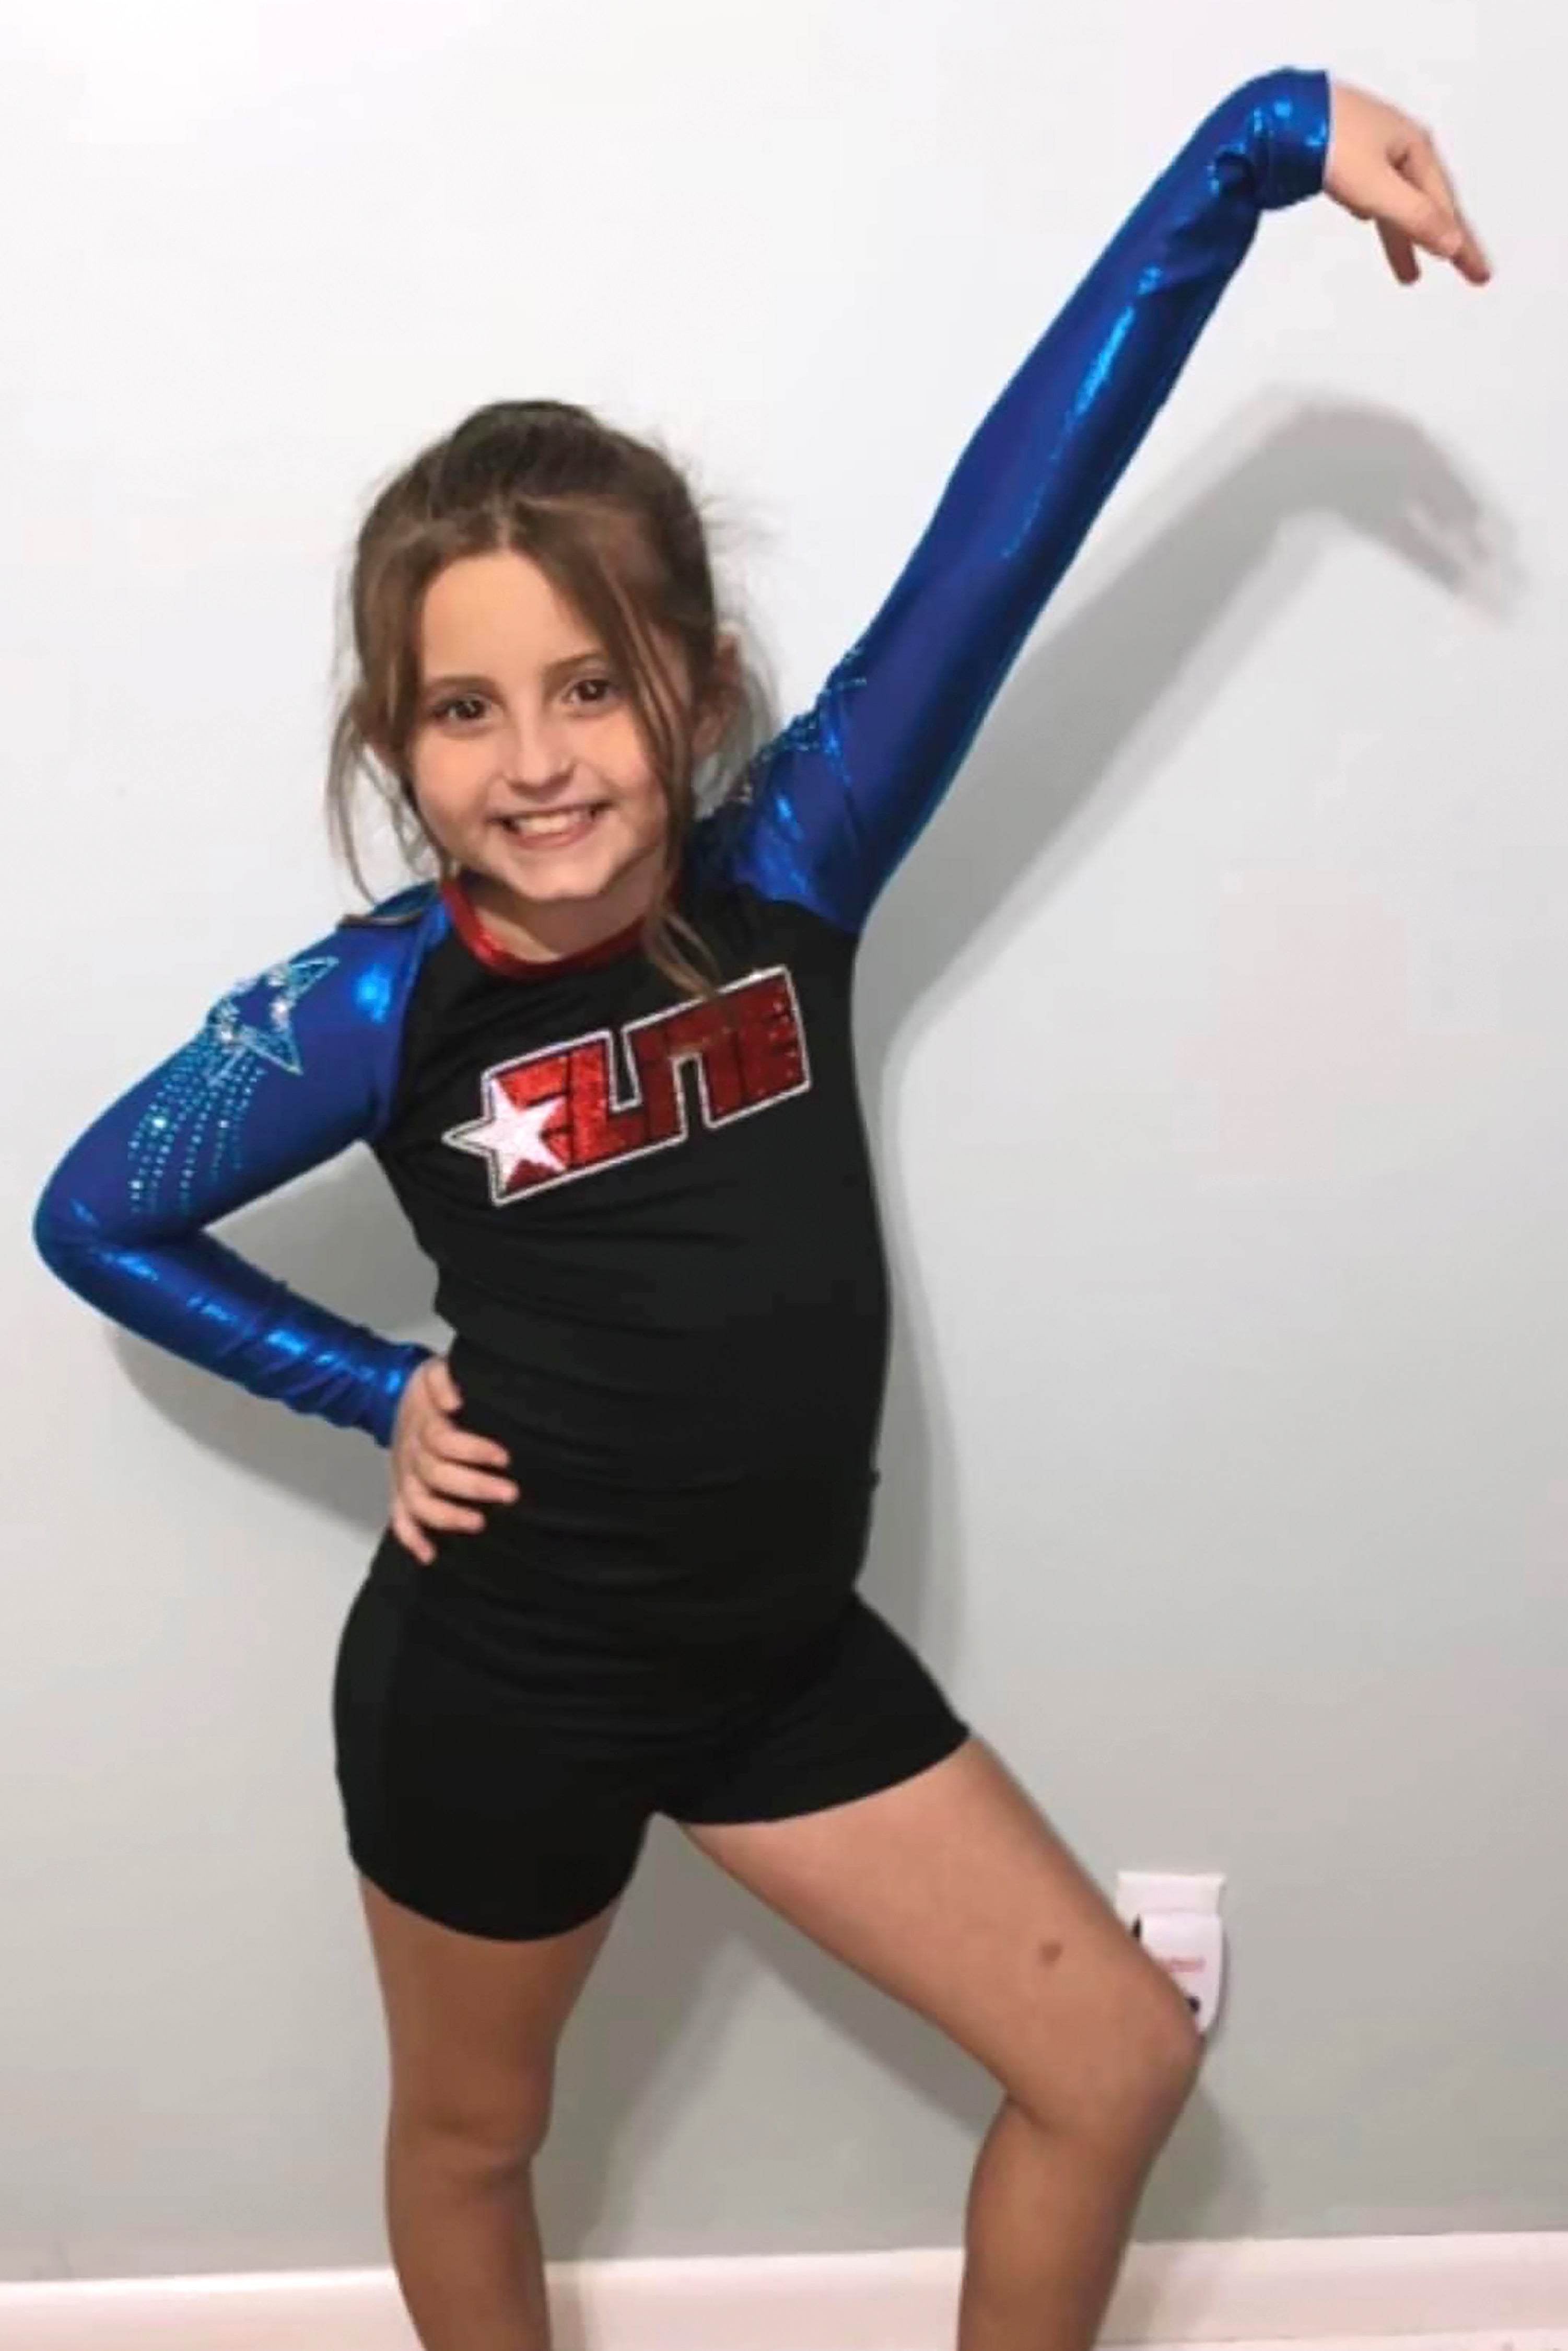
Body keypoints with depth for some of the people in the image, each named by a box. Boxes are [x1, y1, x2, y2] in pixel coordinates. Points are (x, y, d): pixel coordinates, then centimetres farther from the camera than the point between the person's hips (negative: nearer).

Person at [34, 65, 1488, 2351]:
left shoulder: (788, 877, -13)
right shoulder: (376, 1009, -18)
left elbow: (1016, 512, -18)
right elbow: (96, 1214, -1)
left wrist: (1263, 140, -20)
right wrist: (378, 1389, -8)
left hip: (786, 1647, 4)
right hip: (498, 1685, -3)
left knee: (1120, 2063, 11)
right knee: (472, 2138, 21)